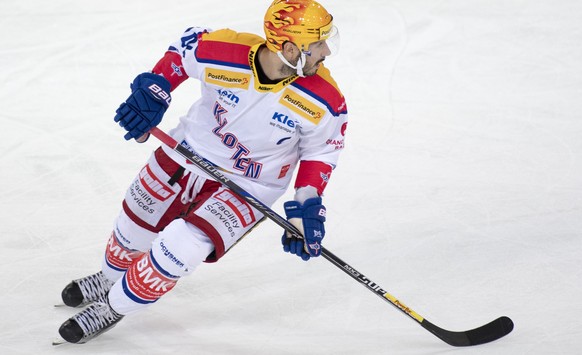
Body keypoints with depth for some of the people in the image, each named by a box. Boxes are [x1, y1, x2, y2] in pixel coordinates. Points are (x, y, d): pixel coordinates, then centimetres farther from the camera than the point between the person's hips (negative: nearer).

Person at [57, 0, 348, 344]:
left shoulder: (325, 102, -28)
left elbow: (321, 152, -8)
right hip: (191, 151, 2)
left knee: (179, 250, -17)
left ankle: (112, 307, 11)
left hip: (248, 187, -2)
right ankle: (109, 279, 53)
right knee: (136, 228, 17)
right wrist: (153, 91, -7)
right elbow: (186, 46, -4)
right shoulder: (220, 51, -29)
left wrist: (307, 207, -14)